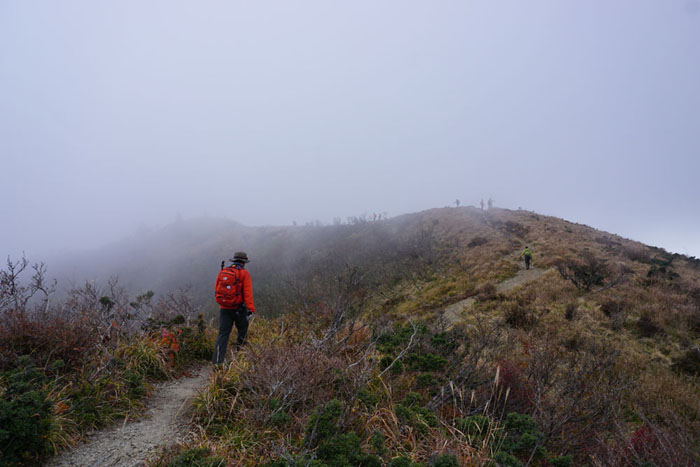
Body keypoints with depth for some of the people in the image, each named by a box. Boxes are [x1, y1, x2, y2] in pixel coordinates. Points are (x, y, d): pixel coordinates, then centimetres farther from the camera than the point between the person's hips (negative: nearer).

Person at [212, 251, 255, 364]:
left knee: (223, 334, 3)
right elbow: (248, 293, -14)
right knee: (242, 330, 20)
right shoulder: (244, 273, -7)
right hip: (239, 309, -4)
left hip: (224, 308, 4)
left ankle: (216, 361, -5)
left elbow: (216, 289, 17)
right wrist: (251, 310, -16)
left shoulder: (222, 271, 7)